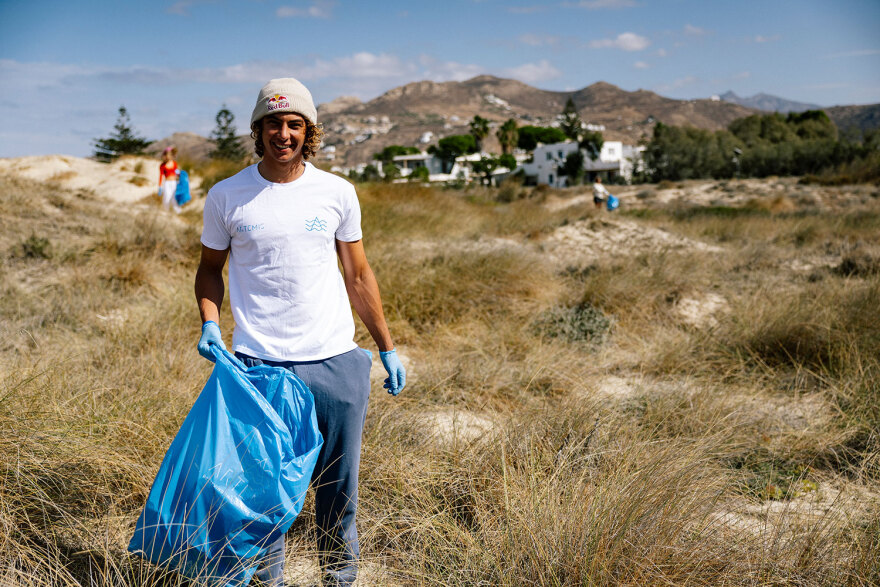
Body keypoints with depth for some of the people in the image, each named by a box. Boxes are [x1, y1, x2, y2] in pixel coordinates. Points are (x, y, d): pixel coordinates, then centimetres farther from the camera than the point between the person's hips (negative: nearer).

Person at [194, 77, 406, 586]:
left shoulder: (337, 192, 3)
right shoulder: (226, 196, 0)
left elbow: (358, 274, 11)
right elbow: (211, 267, 13)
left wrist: (388, 349, 11)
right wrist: (210, 322, -5)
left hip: (336, 359, 1)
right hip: (259, 363, -1)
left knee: (340, 485, 12)